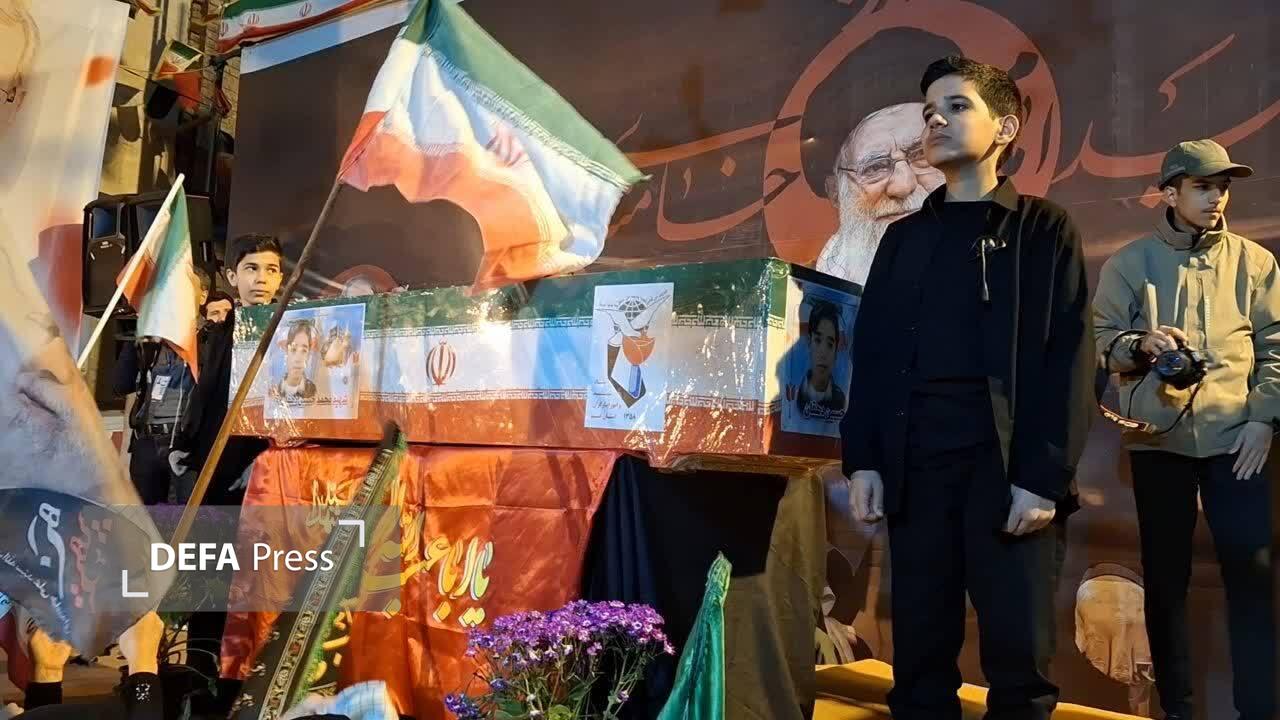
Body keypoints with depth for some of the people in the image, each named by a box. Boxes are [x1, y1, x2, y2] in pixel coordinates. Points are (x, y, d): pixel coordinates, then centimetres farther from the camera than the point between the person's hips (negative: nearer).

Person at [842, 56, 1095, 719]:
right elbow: (871, 354, 12)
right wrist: (862, 462, 2)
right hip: (914, 470, 3)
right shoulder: (904, 238, 17)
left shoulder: (1044, 231, 6)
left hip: (1008, 471, -3)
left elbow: (1069, 361, -2)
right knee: (920, 655, 7)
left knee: (1019, 658, 1)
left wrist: (1044, 478, -11)